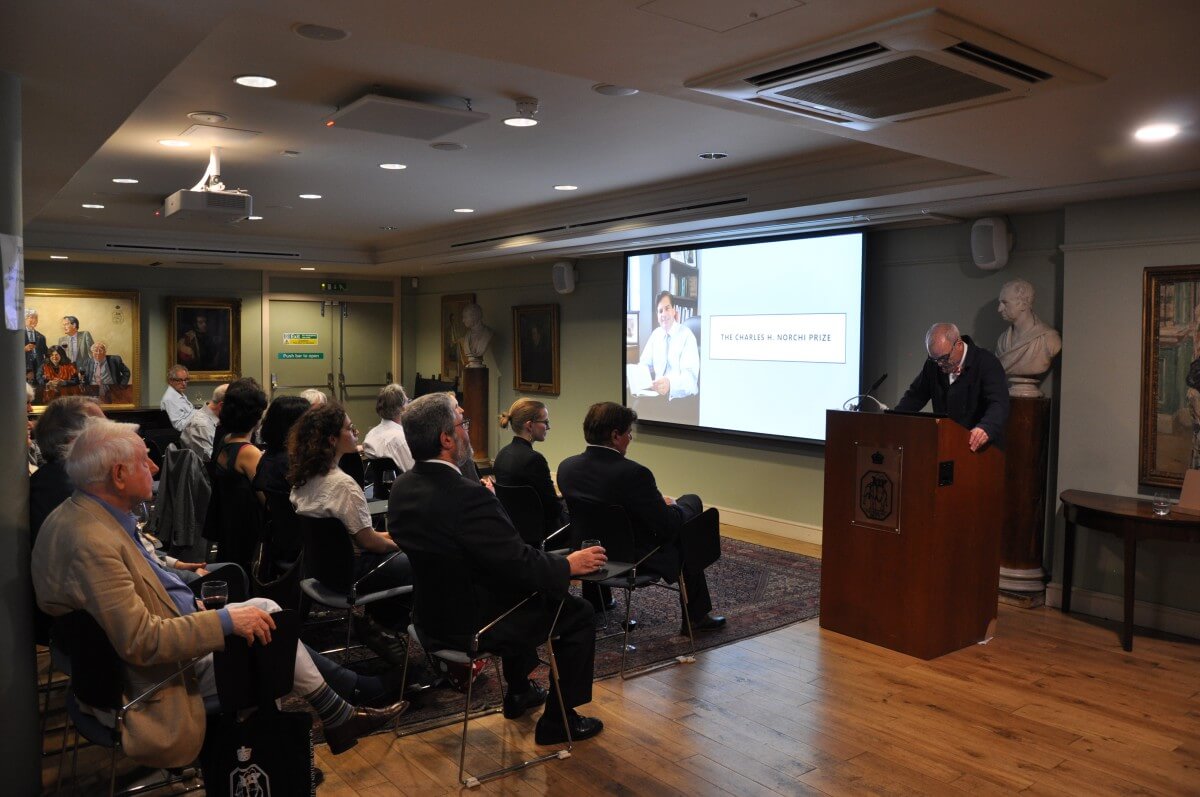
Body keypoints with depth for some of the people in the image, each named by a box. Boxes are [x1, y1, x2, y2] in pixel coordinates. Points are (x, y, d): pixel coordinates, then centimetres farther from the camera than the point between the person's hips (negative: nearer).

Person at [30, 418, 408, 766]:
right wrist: (226, 620, -24)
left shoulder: (79, 515, 0)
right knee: (269, 631, -4)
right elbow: (142, 643, -31)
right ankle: (338, 717, 17)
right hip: (160, 681, -10)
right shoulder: (93, 542, -31)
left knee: (263, 608, 8)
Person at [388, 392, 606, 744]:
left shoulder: (402, 488, -4)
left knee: (522, 589, 32)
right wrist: (569, 565, -10)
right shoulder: (467, 496, -31)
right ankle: (558, 720, 18)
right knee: (578, 613, 6)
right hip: (472, 622, -9)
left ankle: (519, 692, 43)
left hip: (432, 610, 9)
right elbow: (520, 564, -27)